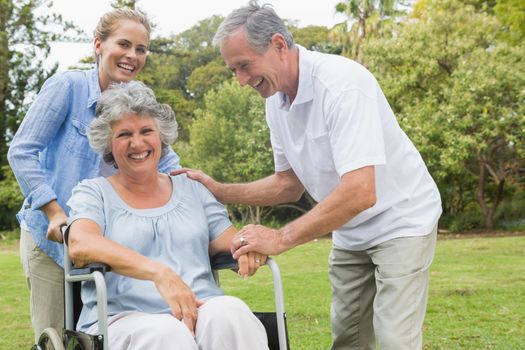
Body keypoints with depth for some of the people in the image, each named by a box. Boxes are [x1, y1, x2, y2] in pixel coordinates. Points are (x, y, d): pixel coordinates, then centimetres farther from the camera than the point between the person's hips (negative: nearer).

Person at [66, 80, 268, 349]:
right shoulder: (93, 193, 11)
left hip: (203, 311, 3)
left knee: (231, 312, -32)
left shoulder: (192, 189, 22)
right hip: (123, 319, -2)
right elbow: (80, 245, -10)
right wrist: (159, 272, -25)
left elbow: (227, 240, 15)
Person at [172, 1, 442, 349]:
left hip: (400, 220, -7)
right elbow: (290, 183, 9)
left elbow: (360, 192, -34)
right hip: (351, 232, 7)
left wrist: (281, 238, -30)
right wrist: (218, 190, -2)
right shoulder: (276, 101, -1)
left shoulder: (341, 82, -27)